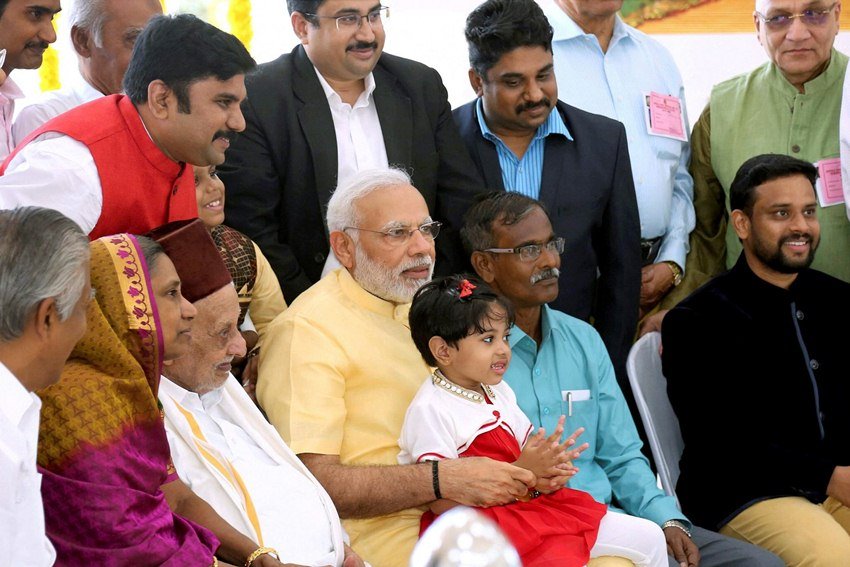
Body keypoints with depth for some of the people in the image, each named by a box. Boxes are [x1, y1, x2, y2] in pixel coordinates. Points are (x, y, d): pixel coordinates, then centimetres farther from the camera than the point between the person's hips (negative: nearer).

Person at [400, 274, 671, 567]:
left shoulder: (498, 391, 12)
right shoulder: (430, 410, -15)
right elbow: (444, 504, -20)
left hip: (531, 503, 9)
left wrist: (548, 476, -9)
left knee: (650, 538, 5)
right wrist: (522, 471, -23)